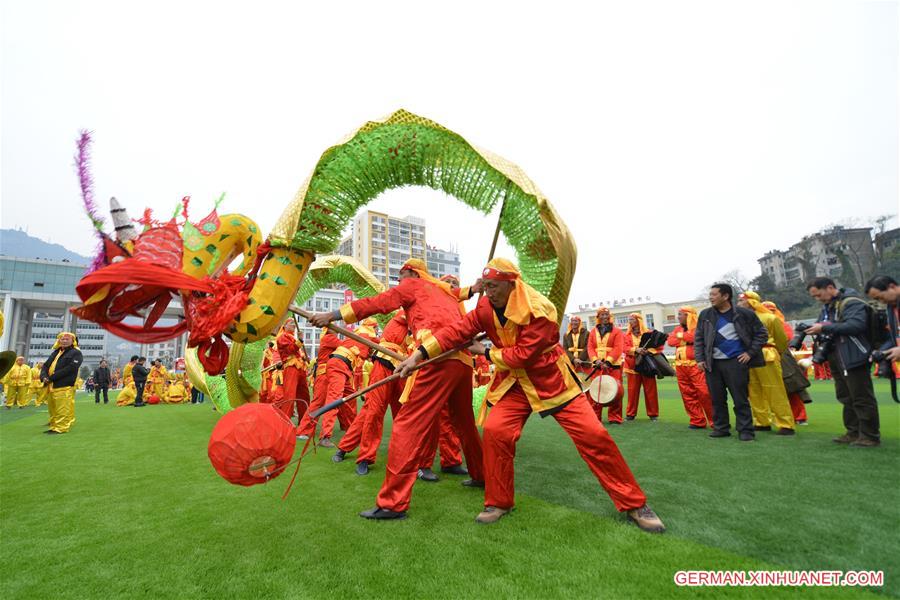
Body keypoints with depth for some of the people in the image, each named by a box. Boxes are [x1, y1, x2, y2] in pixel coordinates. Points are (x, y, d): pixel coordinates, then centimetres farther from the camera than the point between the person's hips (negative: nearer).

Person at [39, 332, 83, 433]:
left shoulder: (76, 353, -4)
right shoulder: (55, 352, 21)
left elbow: (69, 369, -16)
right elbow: (45, 365, 15)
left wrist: (51, 378, -16)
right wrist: (44, 376, -6)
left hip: (65, 387, -8)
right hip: (51, 386, 8)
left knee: (62, 410, -8)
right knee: (53, 409, 16)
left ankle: (61, 428, -2)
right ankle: (54, 426, 26)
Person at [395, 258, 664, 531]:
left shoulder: (539, 311, -26)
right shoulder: (487, 307, -8)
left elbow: (522, 355, -27)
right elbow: (458, 329, -13)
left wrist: (486, 352, -14)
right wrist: (419, 354, -20)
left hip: (552, 381, -4)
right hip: (514, 383, 4)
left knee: (593, 436, -6)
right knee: (495, 431, -15)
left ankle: (634, 504, 16)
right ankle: (499, 503, 8)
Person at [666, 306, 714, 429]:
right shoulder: (677, 329, 18)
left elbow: (696, 336, -21)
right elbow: (670, 341, 3)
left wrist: (681, 335, -6)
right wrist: (687, 339, -8)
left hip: (696, 365, -6)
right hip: (681, 366, 7)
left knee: (705, 393, -10)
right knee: (688, 395, 6)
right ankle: (697, 421, 15)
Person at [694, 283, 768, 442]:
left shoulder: (745, 314, -2)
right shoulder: (705, 314, 5)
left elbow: (761, 334, 5)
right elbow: (698, 338, 9)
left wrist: (750, 353, -4)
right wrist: (699, 358, 1)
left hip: (736, 362, -3)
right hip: (712, 363, 3)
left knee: (740, 399, 1)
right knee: (717, 399, 9)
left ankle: (745, 430, 11)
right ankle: (721, 428, 20)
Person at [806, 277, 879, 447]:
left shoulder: (851, 302, -12)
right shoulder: (827, 306, 16)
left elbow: (856, 325, -26)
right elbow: (825, 329, 20)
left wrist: (824, 328, -23)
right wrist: (812, 329, -1)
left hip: (853, 358, -9)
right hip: (836, 359, 9)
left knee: (862, 398, -2)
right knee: (846, 398, 15)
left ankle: (870, 436, 8)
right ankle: (854, 432, 24)